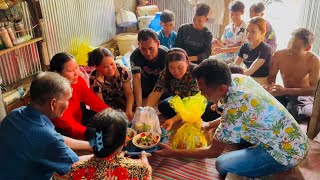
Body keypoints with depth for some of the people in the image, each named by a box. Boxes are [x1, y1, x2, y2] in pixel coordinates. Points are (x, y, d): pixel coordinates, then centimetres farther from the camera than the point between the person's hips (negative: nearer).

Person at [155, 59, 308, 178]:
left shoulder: (235, 108, -32)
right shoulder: (237, 78, -9)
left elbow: (213, 152, -18)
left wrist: (172, 153, -12)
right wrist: (210, 125, 7)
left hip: (287, 152, -8)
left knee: (222, 165, -11)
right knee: (227, 130, 14)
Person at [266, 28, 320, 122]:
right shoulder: (278, 55, -9)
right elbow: (271, 76, 3)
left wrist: (285, 91, -35)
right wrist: (269, 87, -23)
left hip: (304, 96, -3)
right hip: (284, 94, 3)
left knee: (292, 113, -35)